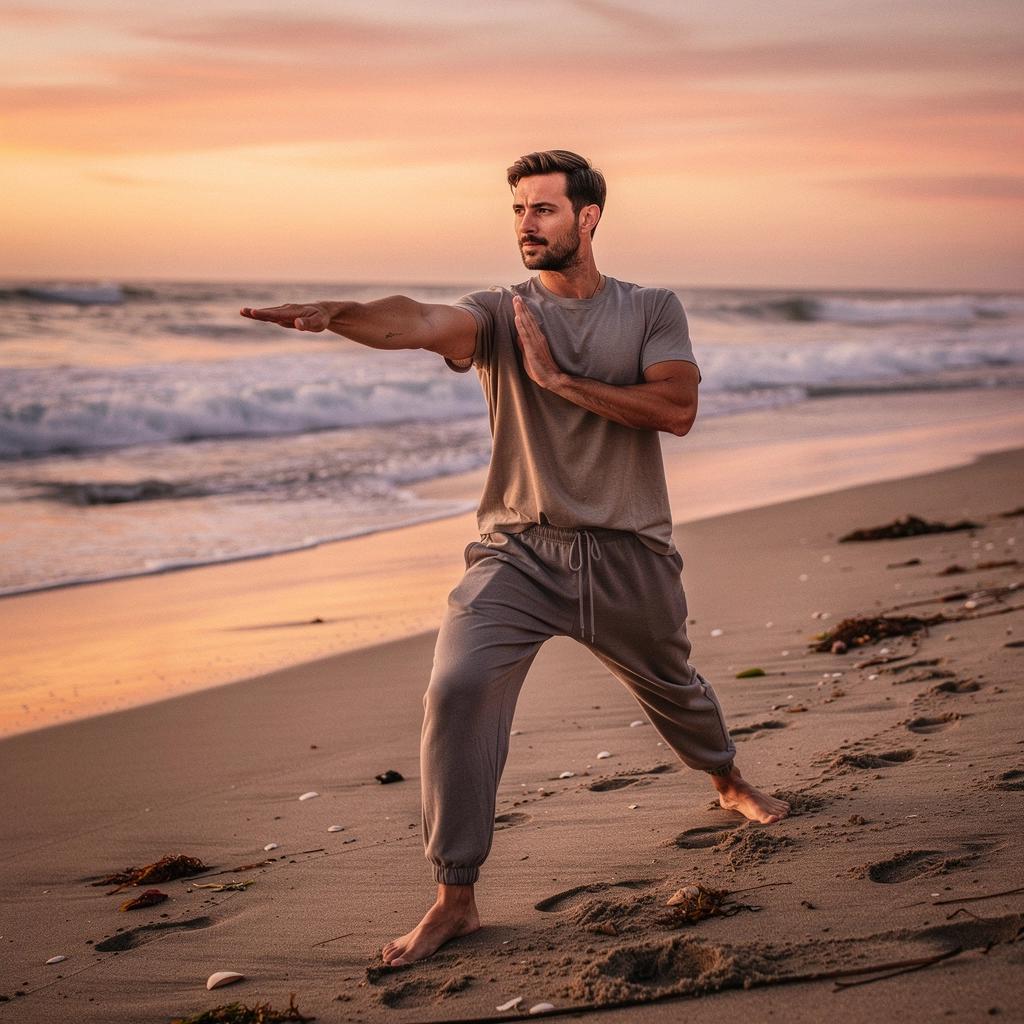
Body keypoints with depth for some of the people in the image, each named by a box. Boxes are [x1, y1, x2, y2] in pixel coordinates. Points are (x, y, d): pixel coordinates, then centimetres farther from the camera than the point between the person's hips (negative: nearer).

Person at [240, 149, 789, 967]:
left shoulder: (652, 310, 0)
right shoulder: (501, 314, -5)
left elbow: (677, 409, -16)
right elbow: (421, 322, -27)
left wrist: (560, 379, -19)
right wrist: (338, 313, -48)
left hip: (629, 554, 1)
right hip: (519, 551, -1)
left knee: (673, 689, 23)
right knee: (457, 691, -21)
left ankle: (729, 782, 58)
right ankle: (455, 899, -11)